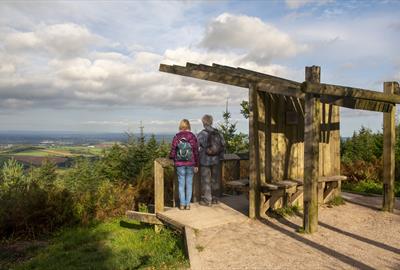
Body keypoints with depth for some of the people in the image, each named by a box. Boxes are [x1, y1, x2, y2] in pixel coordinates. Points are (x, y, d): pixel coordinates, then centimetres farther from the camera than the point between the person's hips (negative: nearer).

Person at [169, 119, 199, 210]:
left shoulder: (176, 137, -7)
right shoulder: (192, 136, -6)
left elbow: (173, 151, -3)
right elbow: (196, 152, -3)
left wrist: (171, 157, 20)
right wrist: (196, 165, 5)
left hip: (180, 164, 0)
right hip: (190, 164, 1)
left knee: (181, 184, 8)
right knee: (189, 184, 9)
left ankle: (182, 204, 12)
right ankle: (188, 204, 14)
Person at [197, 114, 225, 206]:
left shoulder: (201, 134, -13)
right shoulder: (218, 133, 2)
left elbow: (198, 148, -11)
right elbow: (223, 146, 6)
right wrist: (220, 156, 17)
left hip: (205, 160, -5)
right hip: (215, 160, 5)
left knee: (206, 180, 4)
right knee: (215, 180, 14)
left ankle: (207, 200, 10)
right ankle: (215, 198, 25)